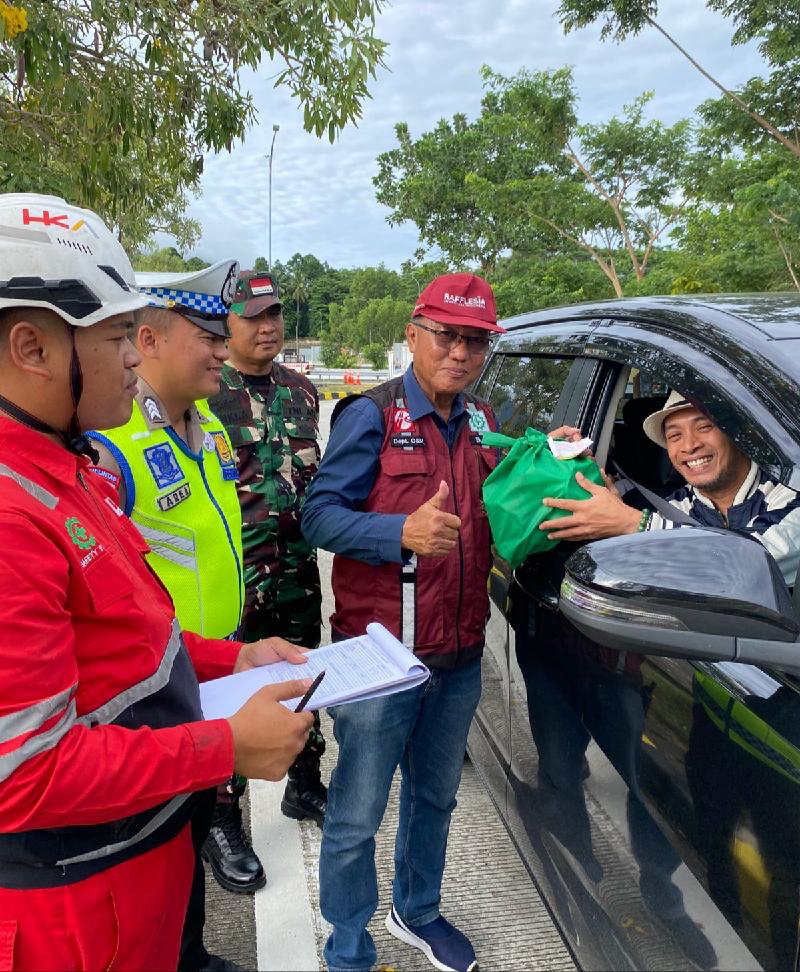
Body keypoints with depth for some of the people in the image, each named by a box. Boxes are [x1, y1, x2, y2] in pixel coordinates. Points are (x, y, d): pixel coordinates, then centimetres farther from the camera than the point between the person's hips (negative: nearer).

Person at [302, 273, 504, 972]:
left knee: (435, 799, 24)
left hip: (460, 659, 6)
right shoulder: (372, 415, -10)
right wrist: (404, 532, -30)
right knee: (356, 820, 9)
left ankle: (418, 913, 50)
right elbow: (319, 516, -15)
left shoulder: (484, 422, 9)